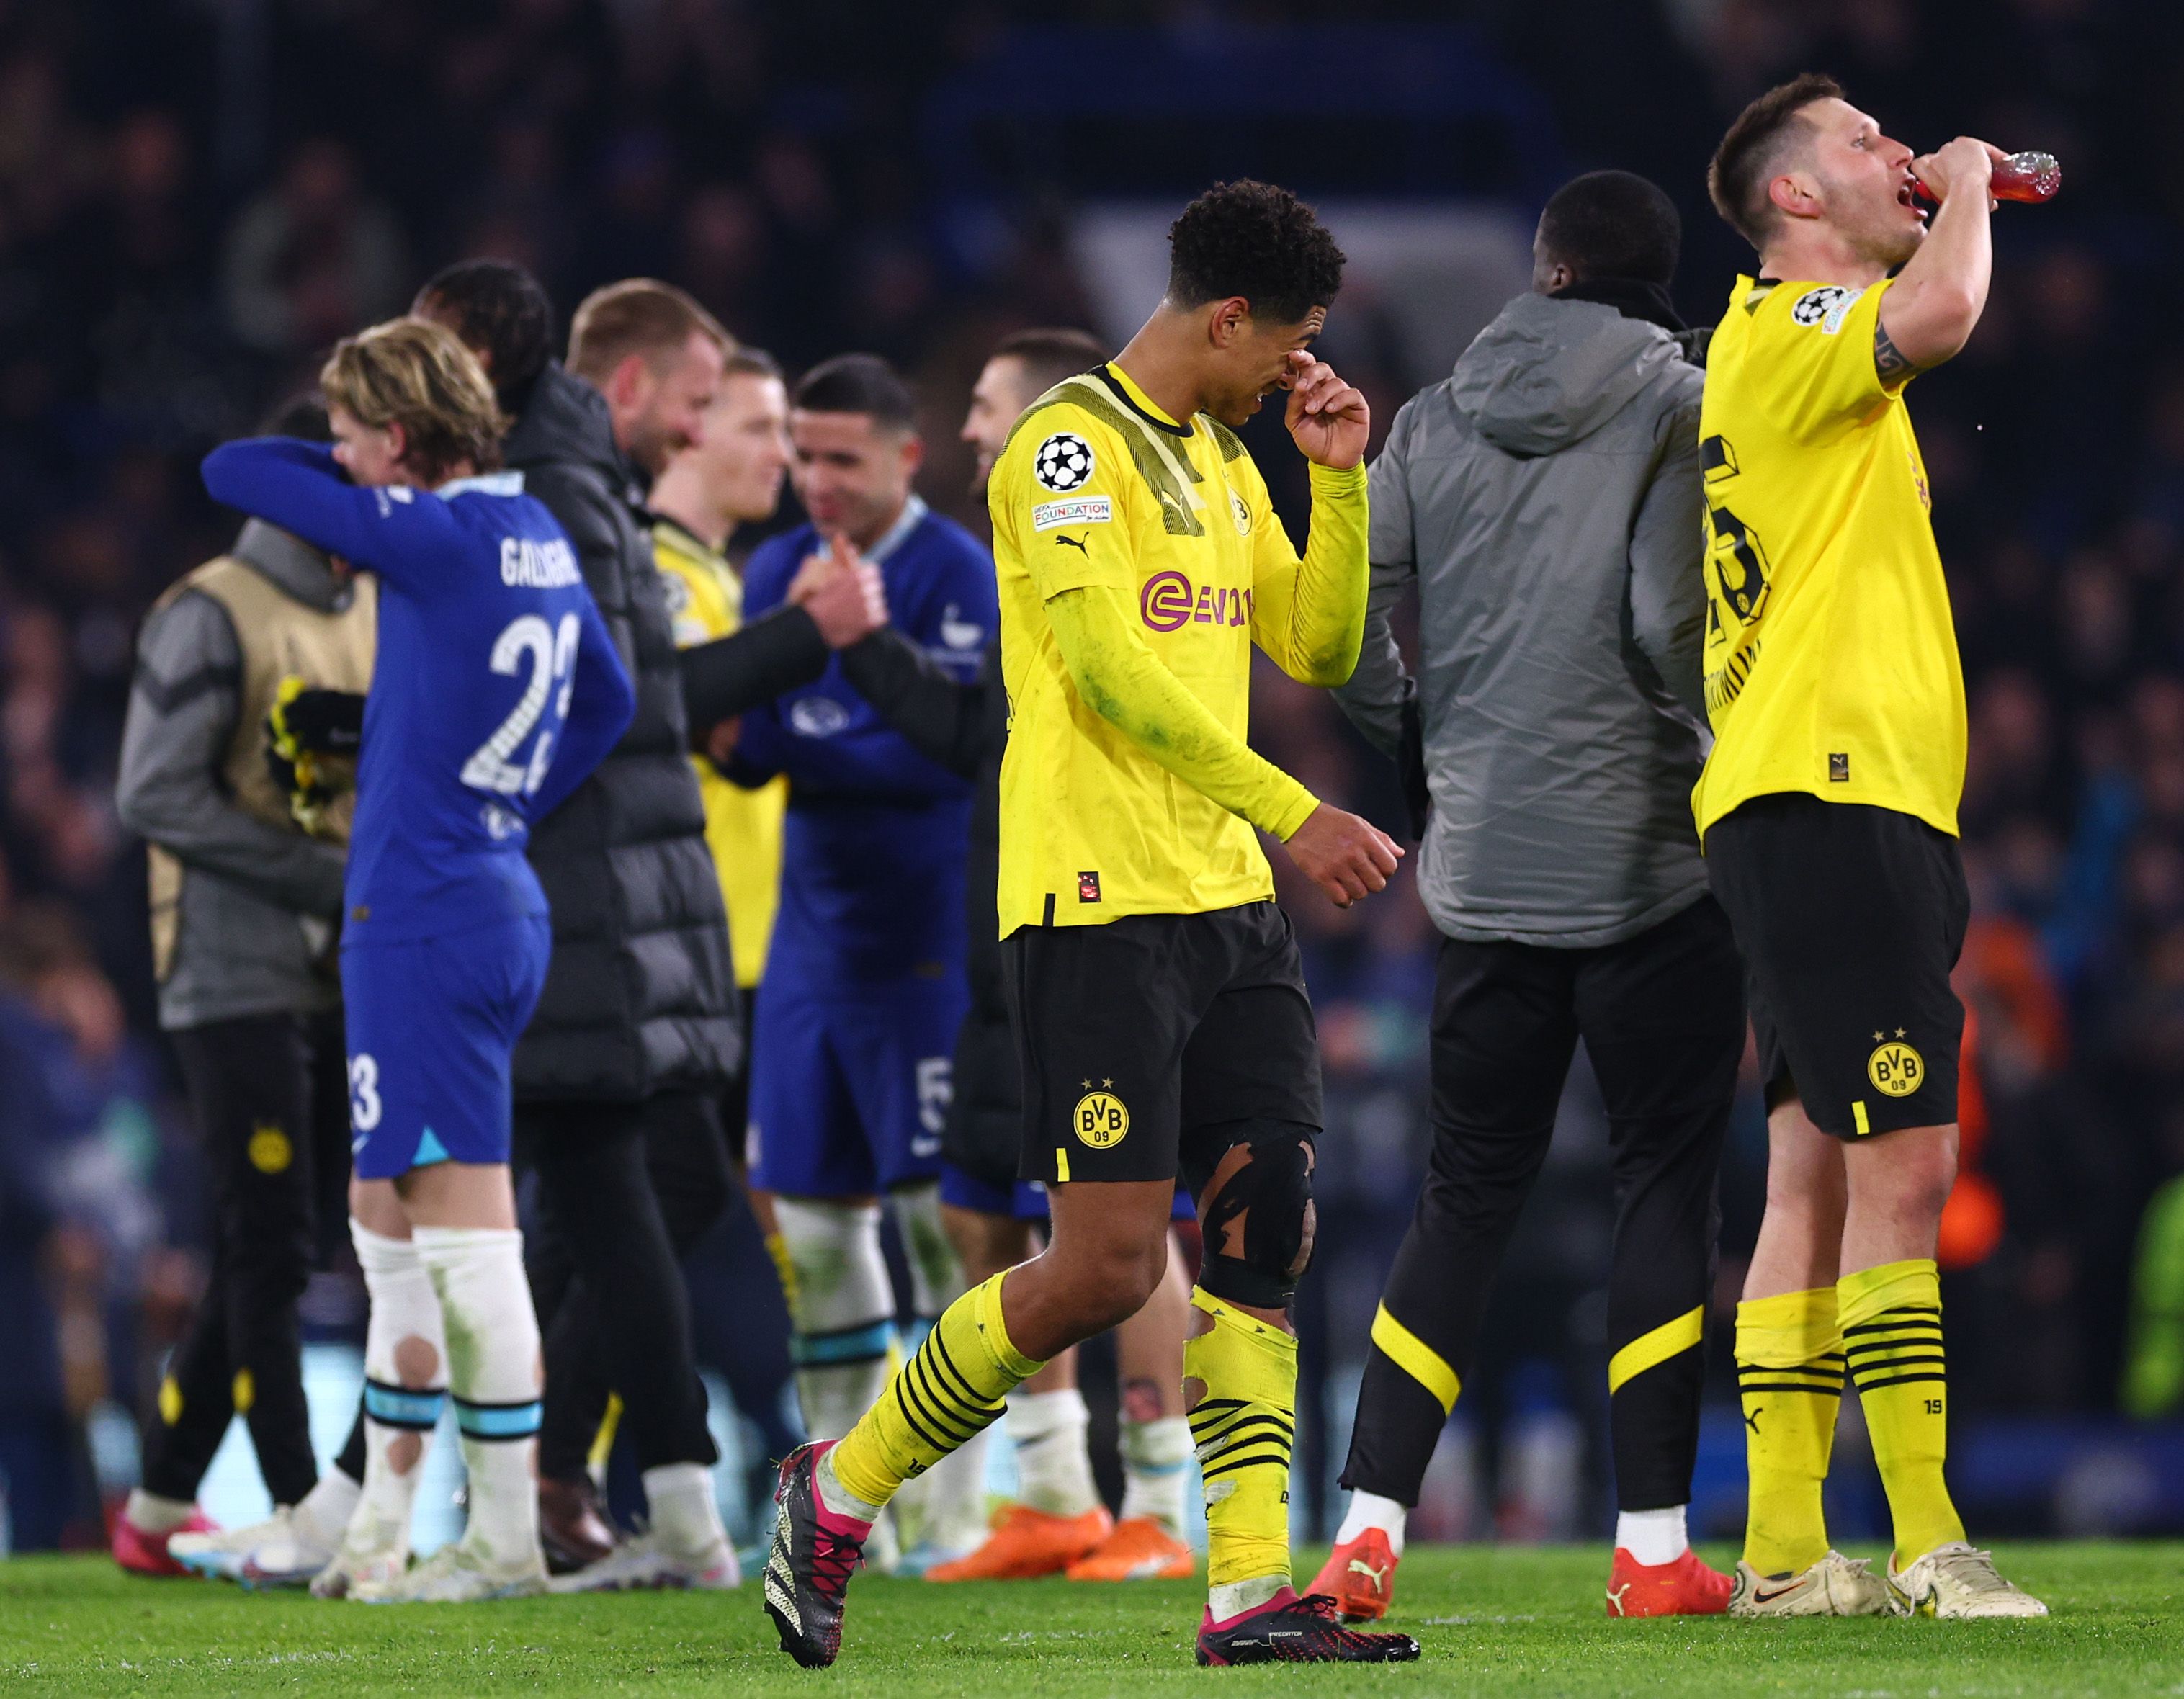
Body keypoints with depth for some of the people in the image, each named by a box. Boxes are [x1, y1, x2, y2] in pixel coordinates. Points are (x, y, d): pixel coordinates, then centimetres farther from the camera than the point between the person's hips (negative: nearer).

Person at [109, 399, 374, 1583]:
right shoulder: (209, 618, -8)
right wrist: (327, 878, -17)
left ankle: (161, 1505, 16)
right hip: (237, 976, -7)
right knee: (270, 1249, -6)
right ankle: (305, 1514, -5)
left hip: (344, 979, 7)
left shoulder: (374, 615, 15)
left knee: (262, 1254, 8)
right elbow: (155, 796, -13)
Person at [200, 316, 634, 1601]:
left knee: (467, 1228, -6)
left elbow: (232, 473, -10)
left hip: (423, 917, -9)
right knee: (388, 1220, 16)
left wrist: (338, 468, 9)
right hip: (503, 906, 9)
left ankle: (508, 1540, -5)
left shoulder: (435, 538, -15)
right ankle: (384, 1529, 21)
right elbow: (609, 700, 23)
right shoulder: (539, 540, 10)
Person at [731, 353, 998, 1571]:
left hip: (929, 939, -6)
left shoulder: (958, 576, -9)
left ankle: (954, 1502, 1)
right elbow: (750, 749, 3)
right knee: (812, 1217, 5)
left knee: (939, 1206, -5)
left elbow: (944, 753, -17)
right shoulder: (780, 573, 10)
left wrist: (799, 753, -11)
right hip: (813, 935, 6)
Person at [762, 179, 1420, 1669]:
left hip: (1228, 901, 9)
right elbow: (1112, 670, -20)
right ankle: (841, 1490, 7)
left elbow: (1321, 649, 22)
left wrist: (1340, 479, 9)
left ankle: (1251, 1589, -1)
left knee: (1266, 1227, -1)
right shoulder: (1071, 443, -10)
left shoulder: (1221, 460, 18)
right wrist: (1293, 813, -23)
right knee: (1110, 1261, -11)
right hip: (1096, 904, -9)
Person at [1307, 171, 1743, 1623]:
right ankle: (1653, 1545, -1)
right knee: (1666, 1182, 3)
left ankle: (1369, 1526, 1)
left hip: (1483, 872, 4)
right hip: (1650, 859, -4)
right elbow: (1668, 619, -18)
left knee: (1469, 1194, 10)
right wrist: (1717, 751, -3)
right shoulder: (1681, 409, -5)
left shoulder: (1435, 422, 7)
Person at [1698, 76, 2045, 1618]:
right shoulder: (1783, 333, -9)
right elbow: (1943, 312, -29)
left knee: (1820, 1174, 8)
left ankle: (1787, 1549, 7)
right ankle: (1927, 1546, -16)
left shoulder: (1819, 358, 23)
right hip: (1831, 796, -11)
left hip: (1863, 803, 11)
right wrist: (1969, 184, -11)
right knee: (1902, 1164, -13)